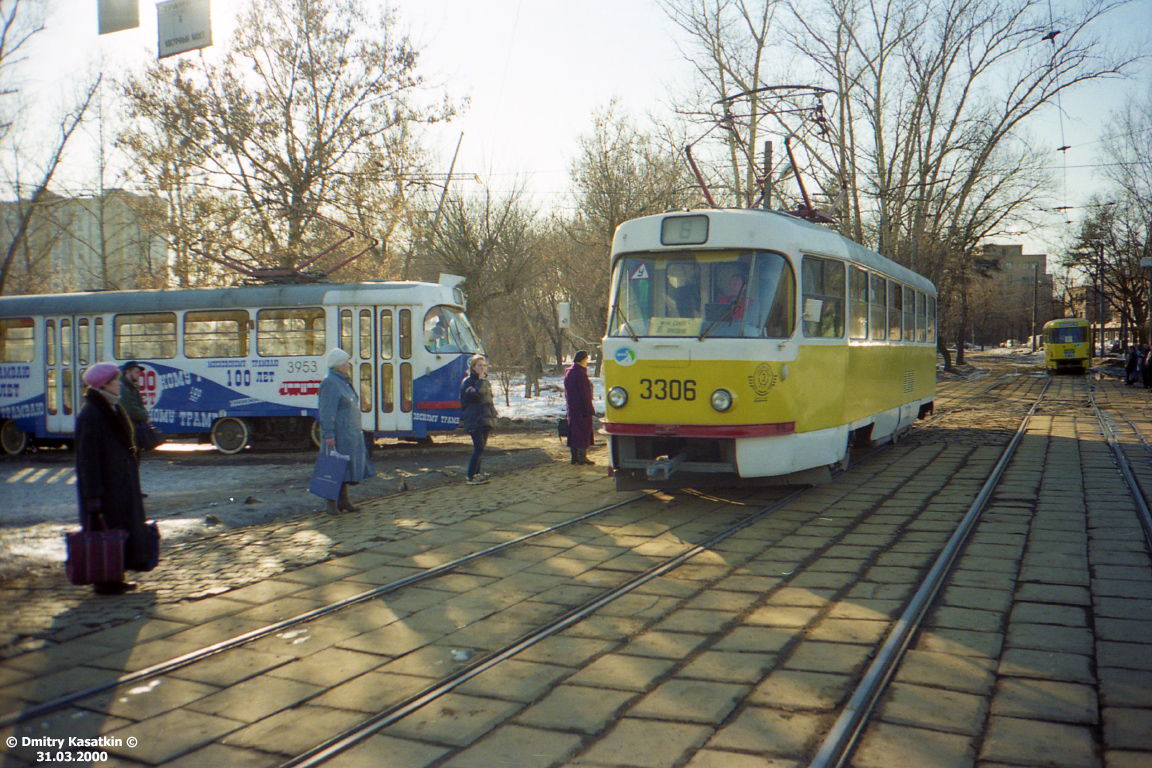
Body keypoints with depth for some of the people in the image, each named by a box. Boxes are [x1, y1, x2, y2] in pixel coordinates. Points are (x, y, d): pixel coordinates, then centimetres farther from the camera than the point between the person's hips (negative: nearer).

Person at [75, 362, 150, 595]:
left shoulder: (114, 409, 13)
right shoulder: (90, 414, -16)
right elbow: (88, 457, -20)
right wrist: (93, 495, -23)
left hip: (121, 483, 10)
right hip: (105, 486, -10)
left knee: (122, 528, 13)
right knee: (105, 530, -2)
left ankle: (114, 577, 22)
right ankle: (104, 581, 7)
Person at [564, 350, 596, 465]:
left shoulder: (568, 372, 11)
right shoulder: (580, 373, -18)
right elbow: (585, 394, -19)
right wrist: (590, 410, -16)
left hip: (571, 408, 9)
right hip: (581, 408, -9)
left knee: (573, 432, 11)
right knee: (583, 431, -2)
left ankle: (574, 456, 15)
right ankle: (582, 457, 0)